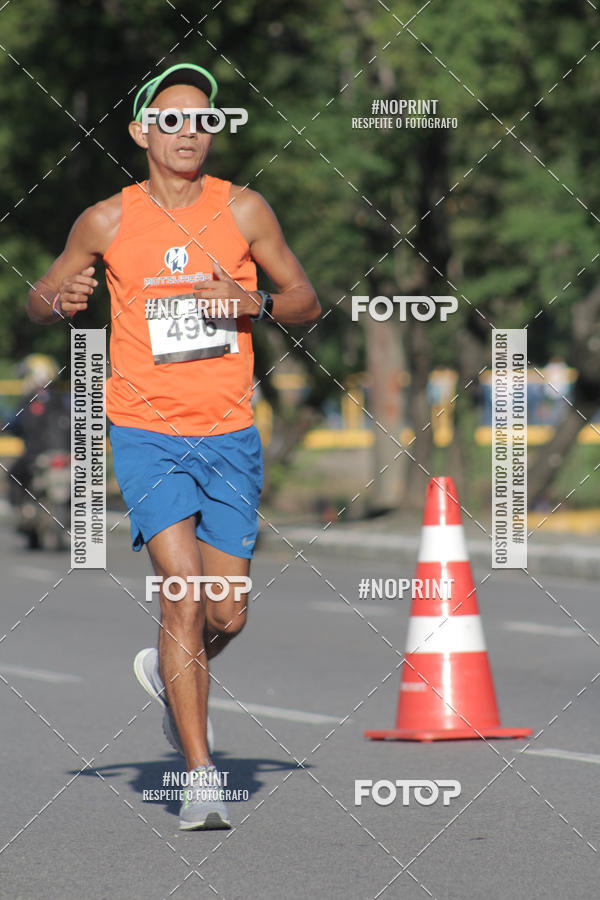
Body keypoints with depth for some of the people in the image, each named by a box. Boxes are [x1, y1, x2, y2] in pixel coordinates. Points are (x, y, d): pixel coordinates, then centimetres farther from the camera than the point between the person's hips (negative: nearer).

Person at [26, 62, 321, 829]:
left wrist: (254, 304, -14)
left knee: (227, 615, 5)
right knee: (183, 588, -18)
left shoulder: (243, 210, 1)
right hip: (146, 432, -2)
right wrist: (57, 299, -13)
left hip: (229, 437, 2)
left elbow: (307, 302, 7)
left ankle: (168, 673, 41)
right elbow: (37, 302, 11)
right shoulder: (107, 222, 0)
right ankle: (200, 776, -14)